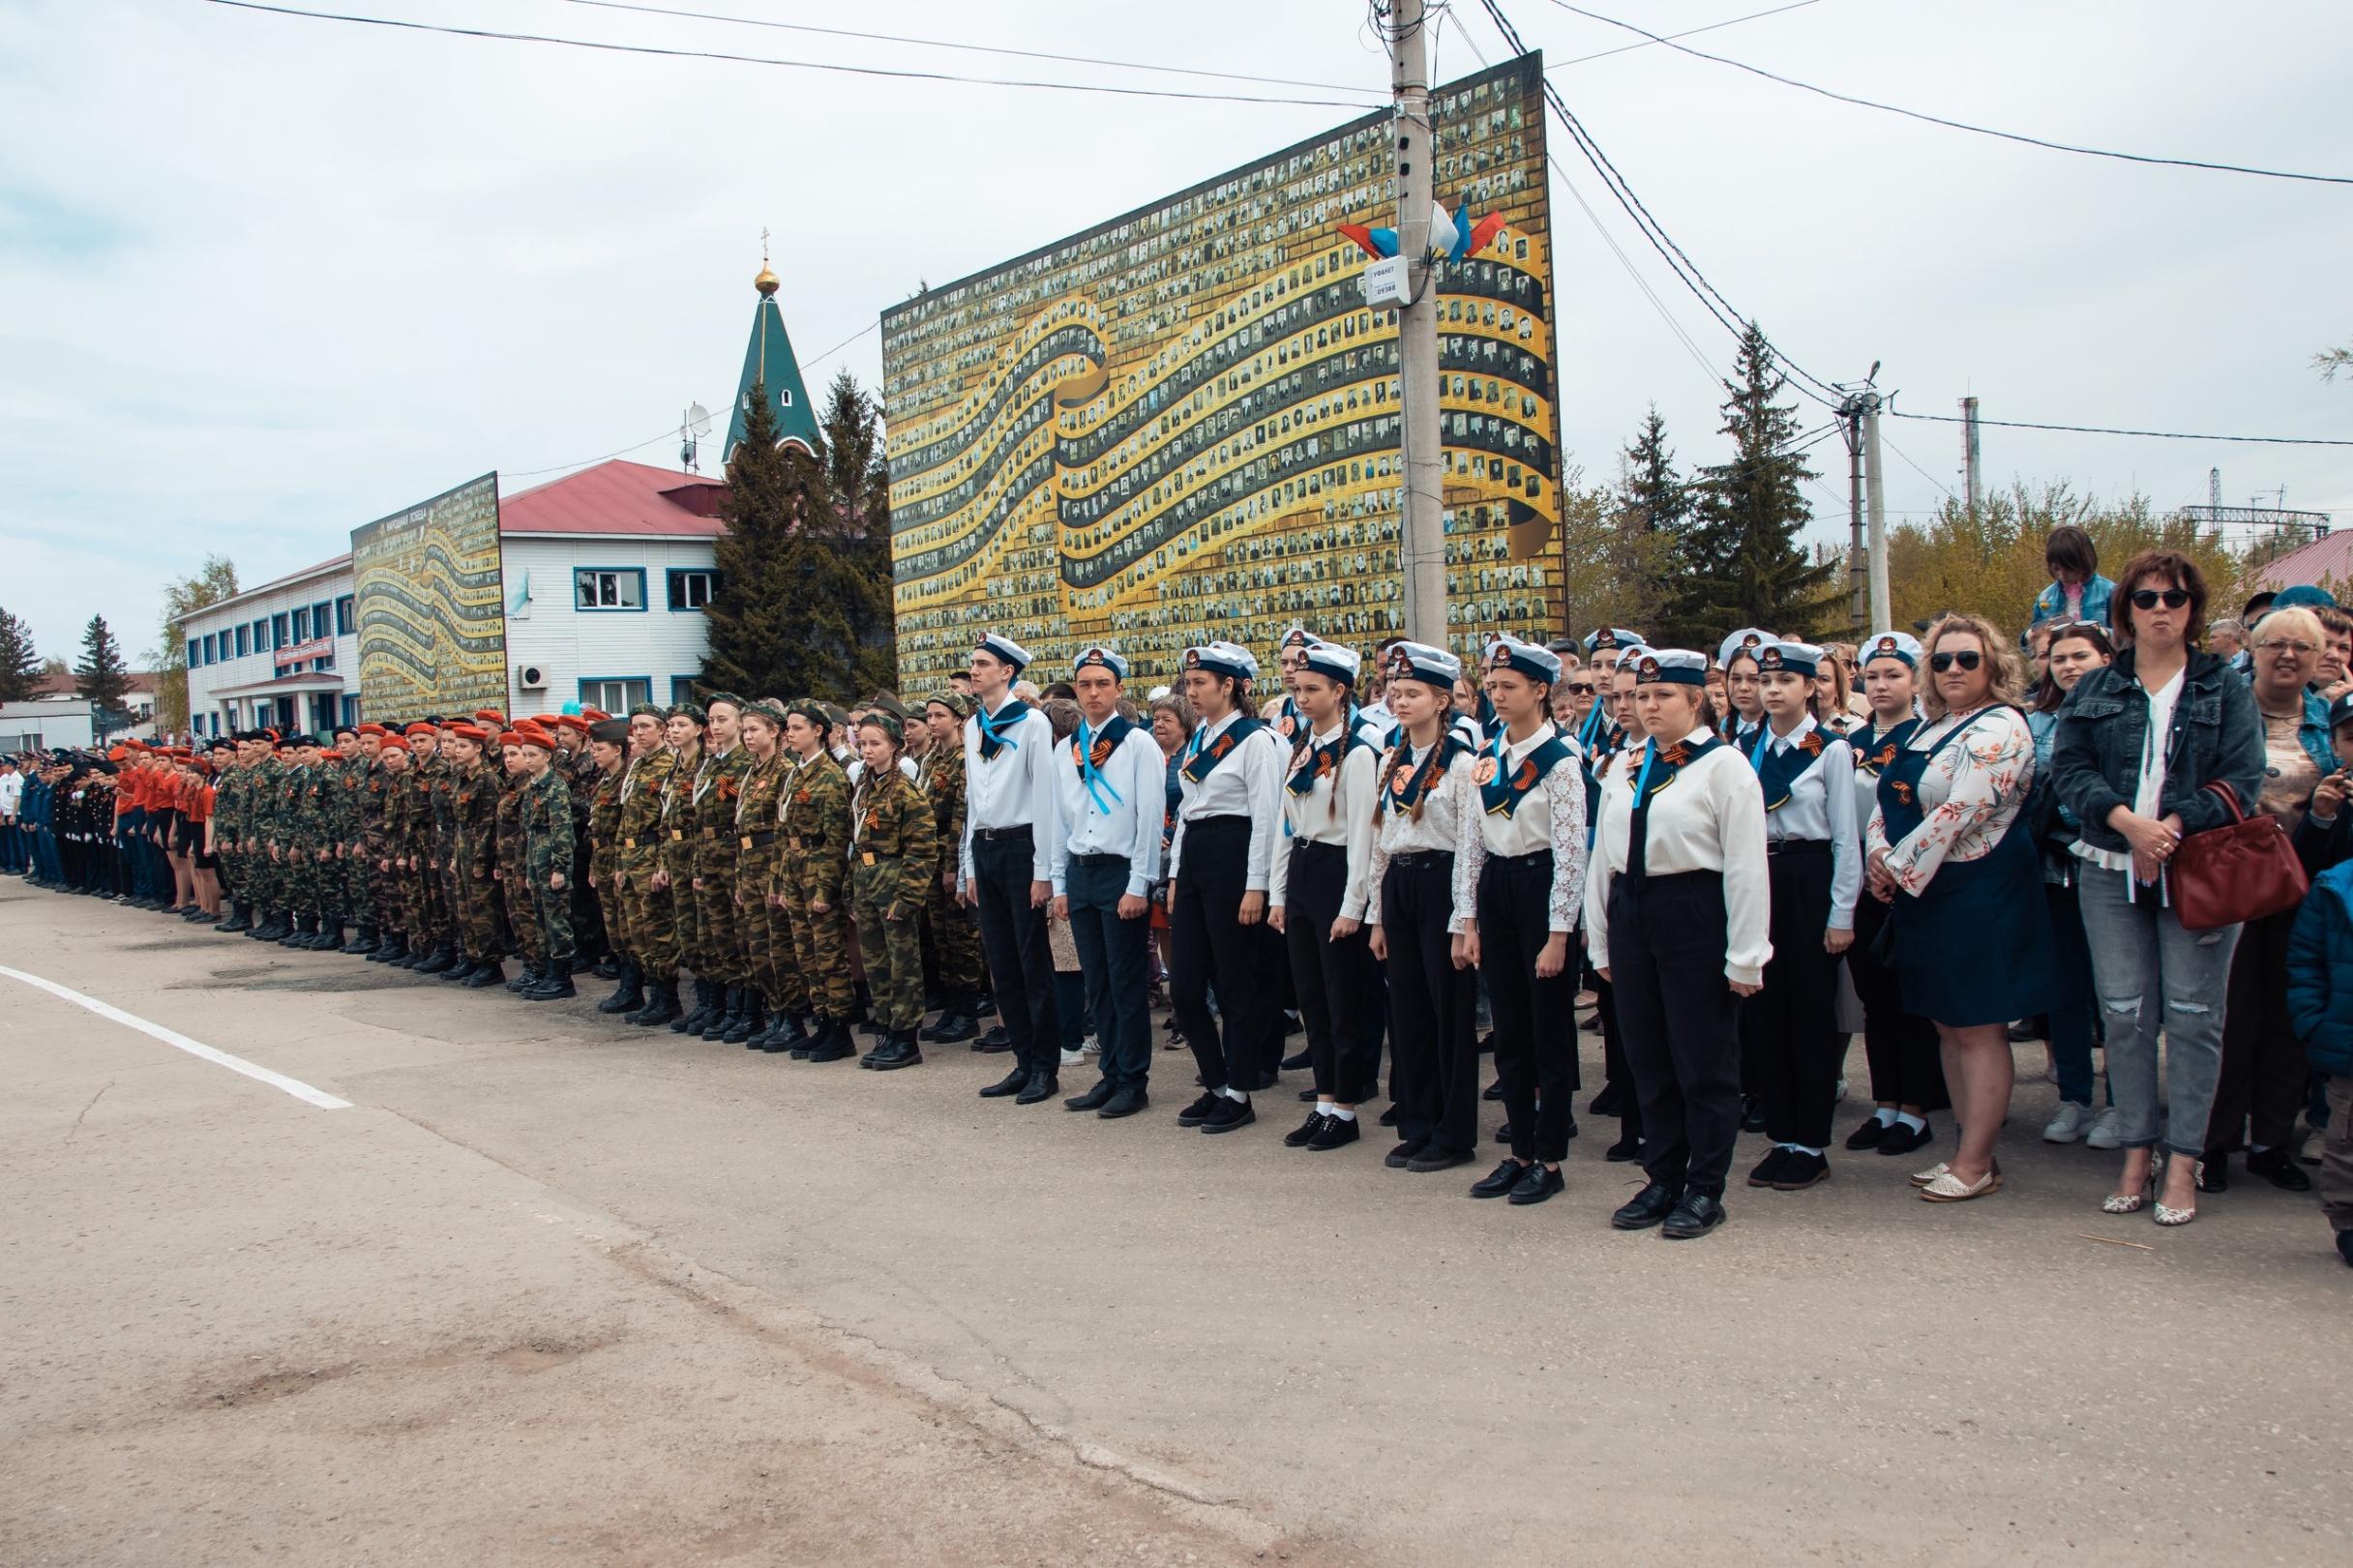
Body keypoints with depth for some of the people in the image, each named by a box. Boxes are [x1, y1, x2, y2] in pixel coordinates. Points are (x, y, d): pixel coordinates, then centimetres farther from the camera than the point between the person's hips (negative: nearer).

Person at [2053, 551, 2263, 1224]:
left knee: (2193, 1016, -1)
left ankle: (2183, 1162, 6)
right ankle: (2137, 1153, 13)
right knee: (2124, 1014, 3)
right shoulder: (2093, 691, 10)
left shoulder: (2225, 688, 5)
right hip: (2111, 871, 2)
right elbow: (2069, 767, 0)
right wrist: (2128, 822, -16)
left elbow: (2242, 777, -4)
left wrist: (2171, 827, -17)